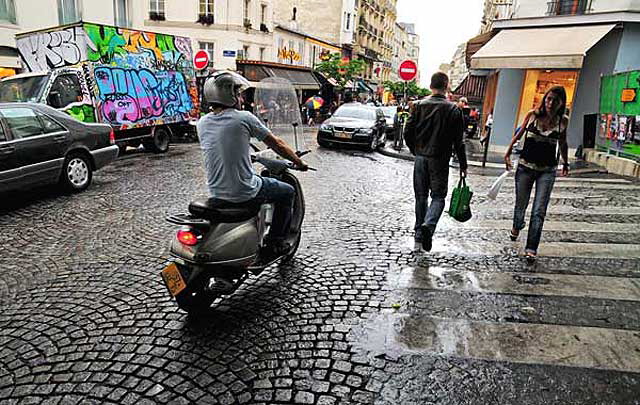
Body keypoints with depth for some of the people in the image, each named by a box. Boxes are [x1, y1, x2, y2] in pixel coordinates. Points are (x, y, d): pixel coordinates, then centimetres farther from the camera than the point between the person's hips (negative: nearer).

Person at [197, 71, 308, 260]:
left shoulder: (202, 123, 2)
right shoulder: (244, 118, -13)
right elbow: (277, 144, -4)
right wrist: (299, 162, 12)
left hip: (216, 193, 7)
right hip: (243, 193, -7)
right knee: (287, 191, 18)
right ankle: (275, 243, 22)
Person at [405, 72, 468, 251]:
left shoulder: (419, 105, -2)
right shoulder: (454, 110, -5)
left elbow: (408, 133, -2)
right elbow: (458, 142, -4)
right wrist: (463, 165, 5)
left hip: (421, 158, 2)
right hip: (440, 160, -2)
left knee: (421, 195, 14)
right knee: (438, 196, 6)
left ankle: (420, 230, 22)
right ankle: (429, 225, -18)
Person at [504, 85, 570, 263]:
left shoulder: (563, 121, -1)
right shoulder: (532, 115, -5)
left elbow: (562, 143, 15)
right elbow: (519, 134, 8)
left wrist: (566, 163, 22)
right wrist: (508, 153, 5)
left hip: (547, 171, 0)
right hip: (525, 166, 0)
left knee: (539, 211, -7)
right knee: (521, 204, 15)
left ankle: (531, 248, -2)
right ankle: (516, 227, 47)